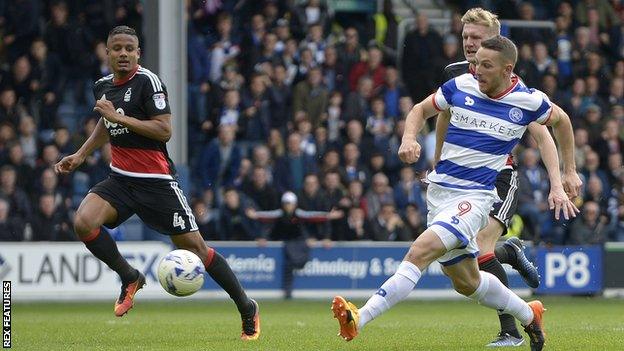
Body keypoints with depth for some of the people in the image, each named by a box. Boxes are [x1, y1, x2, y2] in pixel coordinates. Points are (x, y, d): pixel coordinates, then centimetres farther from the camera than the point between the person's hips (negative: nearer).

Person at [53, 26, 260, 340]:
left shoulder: (147, 81, -13)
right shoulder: (102, 86, 8)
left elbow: (164, 130, -21)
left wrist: (119, 117, -22)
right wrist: (79, 156, 21)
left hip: (156, 181, -6)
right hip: (120, 178, 6)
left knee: (194, 246, -4)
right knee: (83, 222, -20)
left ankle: (246, 308, 11)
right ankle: (129, 277, 3)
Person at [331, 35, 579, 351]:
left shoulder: (529, 101, -6)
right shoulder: (460, 86, 0)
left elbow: (561, 120, 14)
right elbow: (421, 110, 14)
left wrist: (561, 183, 17)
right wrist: (409, 138, -10)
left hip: (474, 197, -5)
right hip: (439, 191, 5)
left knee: (420, 251, -26)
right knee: (466, 282, 17)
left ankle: (360, 319, -34)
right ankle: (529, 315, 41)